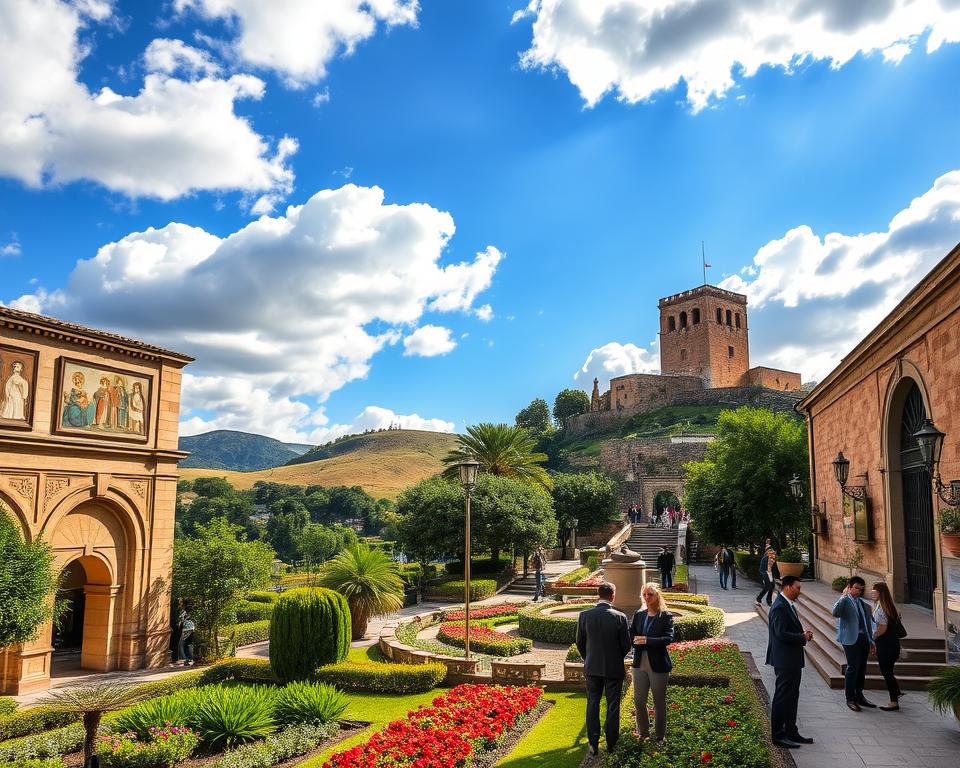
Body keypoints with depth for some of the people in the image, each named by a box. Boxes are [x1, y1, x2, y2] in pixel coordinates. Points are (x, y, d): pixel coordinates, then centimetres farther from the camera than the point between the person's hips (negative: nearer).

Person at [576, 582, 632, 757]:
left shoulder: (585, 615, -10)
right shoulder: (620, 618, -16)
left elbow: (580, 642, 0)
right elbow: (626, 645, -7)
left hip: (592, 668, 2)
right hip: (614, 668, -2)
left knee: (593, 704, 13)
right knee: (613, 706, 11)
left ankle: (593, 744, 16)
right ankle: (611, 743, 20)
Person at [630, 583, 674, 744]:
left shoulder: (666, 616, -8)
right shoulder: (638, 615, 5)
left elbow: (669, 638, -18)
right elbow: (630, 635, 2)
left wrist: (647, 640, -27)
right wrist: (636, 640, -21)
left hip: (658, 665, -4)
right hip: (640, 664, 4)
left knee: (659, 702, 10)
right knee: (639, 701, 10)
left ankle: (660, 735, 27)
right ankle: (643, 732, 30)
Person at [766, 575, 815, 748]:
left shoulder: (789, 605, 13)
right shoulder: (779, 607, -20)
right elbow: (781, 634, -25)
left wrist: (803, 633, 3)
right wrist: (803, 637, -15)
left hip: (793, 660, 10)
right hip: (784, 661, -10)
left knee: (792, 696, 17)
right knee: (782, 697, -2)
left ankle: (791, 732, 28)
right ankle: (777, 735, 6)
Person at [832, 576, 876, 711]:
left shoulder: (864, 604, 17)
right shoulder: (845, 601, -5)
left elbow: (869, 623, 22)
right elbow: (835, 612, -26)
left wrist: (871, 641, 19)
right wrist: (844, 596, -27)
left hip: (864, 639, 7)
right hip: (851, 639, -7)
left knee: (862, 669, 12)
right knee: (852, 668, -6)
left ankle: (859, 696, 25)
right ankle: (850, 699, 3)